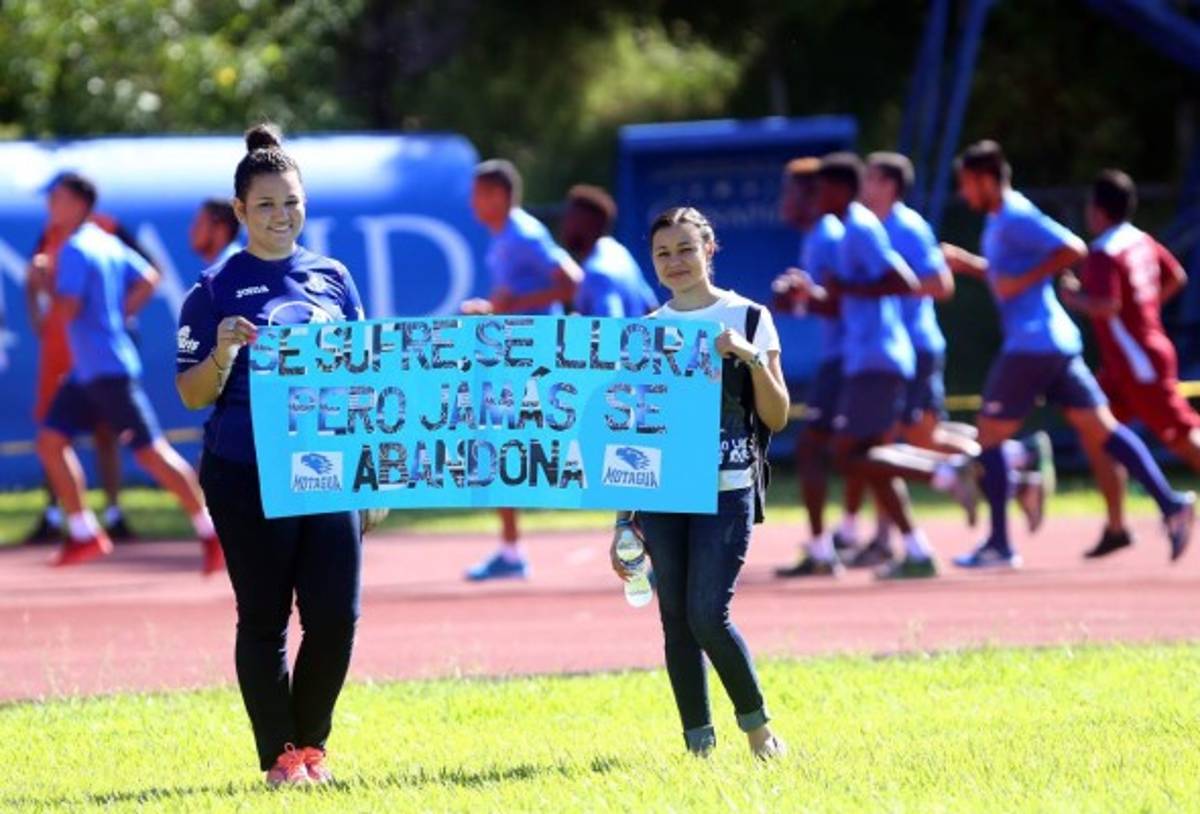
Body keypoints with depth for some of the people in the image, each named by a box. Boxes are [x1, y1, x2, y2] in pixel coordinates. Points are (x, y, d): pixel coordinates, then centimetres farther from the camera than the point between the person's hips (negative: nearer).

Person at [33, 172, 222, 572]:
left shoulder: (75, 251, -16)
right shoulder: (107, 243, 12)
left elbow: (66, 310, -23)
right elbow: (148, 280, 18)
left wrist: (48, 286, -5)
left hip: (109, 371, -10)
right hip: (87, 372, 10)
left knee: (150, 451, -7)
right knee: (50, 439, 7)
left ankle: (209, 530, -2)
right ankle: (83, 534, 9)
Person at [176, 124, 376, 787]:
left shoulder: (332, 280, 10)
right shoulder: (216, 290, 0)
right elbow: (192, 395, -1)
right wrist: (224, 352, -21)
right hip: (247, 475, -3)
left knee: (336, 614, -3)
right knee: (264, 618, 2)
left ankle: (310, 743, 16)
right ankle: (279, 755, 12)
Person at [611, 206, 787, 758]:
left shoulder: (747, 319, 3)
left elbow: (776, 418, 2)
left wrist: (753, 359, -14)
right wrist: (624, 519, 9)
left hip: (726, 491, -3)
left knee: (708, 615, -13)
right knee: (676, 622, 2)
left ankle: (757, 724, 6)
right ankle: (698, 744, 9)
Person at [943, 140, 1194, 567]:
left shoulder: (1015, 218, -13)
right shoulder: (1000, 221, 16)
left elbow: (1073, 249, -23)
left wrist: (1022, 281, -21)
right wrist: (966, 263, 17)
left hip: (1031, 347, -10)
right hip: (1059, 342, 10)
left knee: (990, 435, -1)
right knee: (1100, 428, 6)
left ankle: (999, 545, 1)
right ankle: (1171, 503, -4)